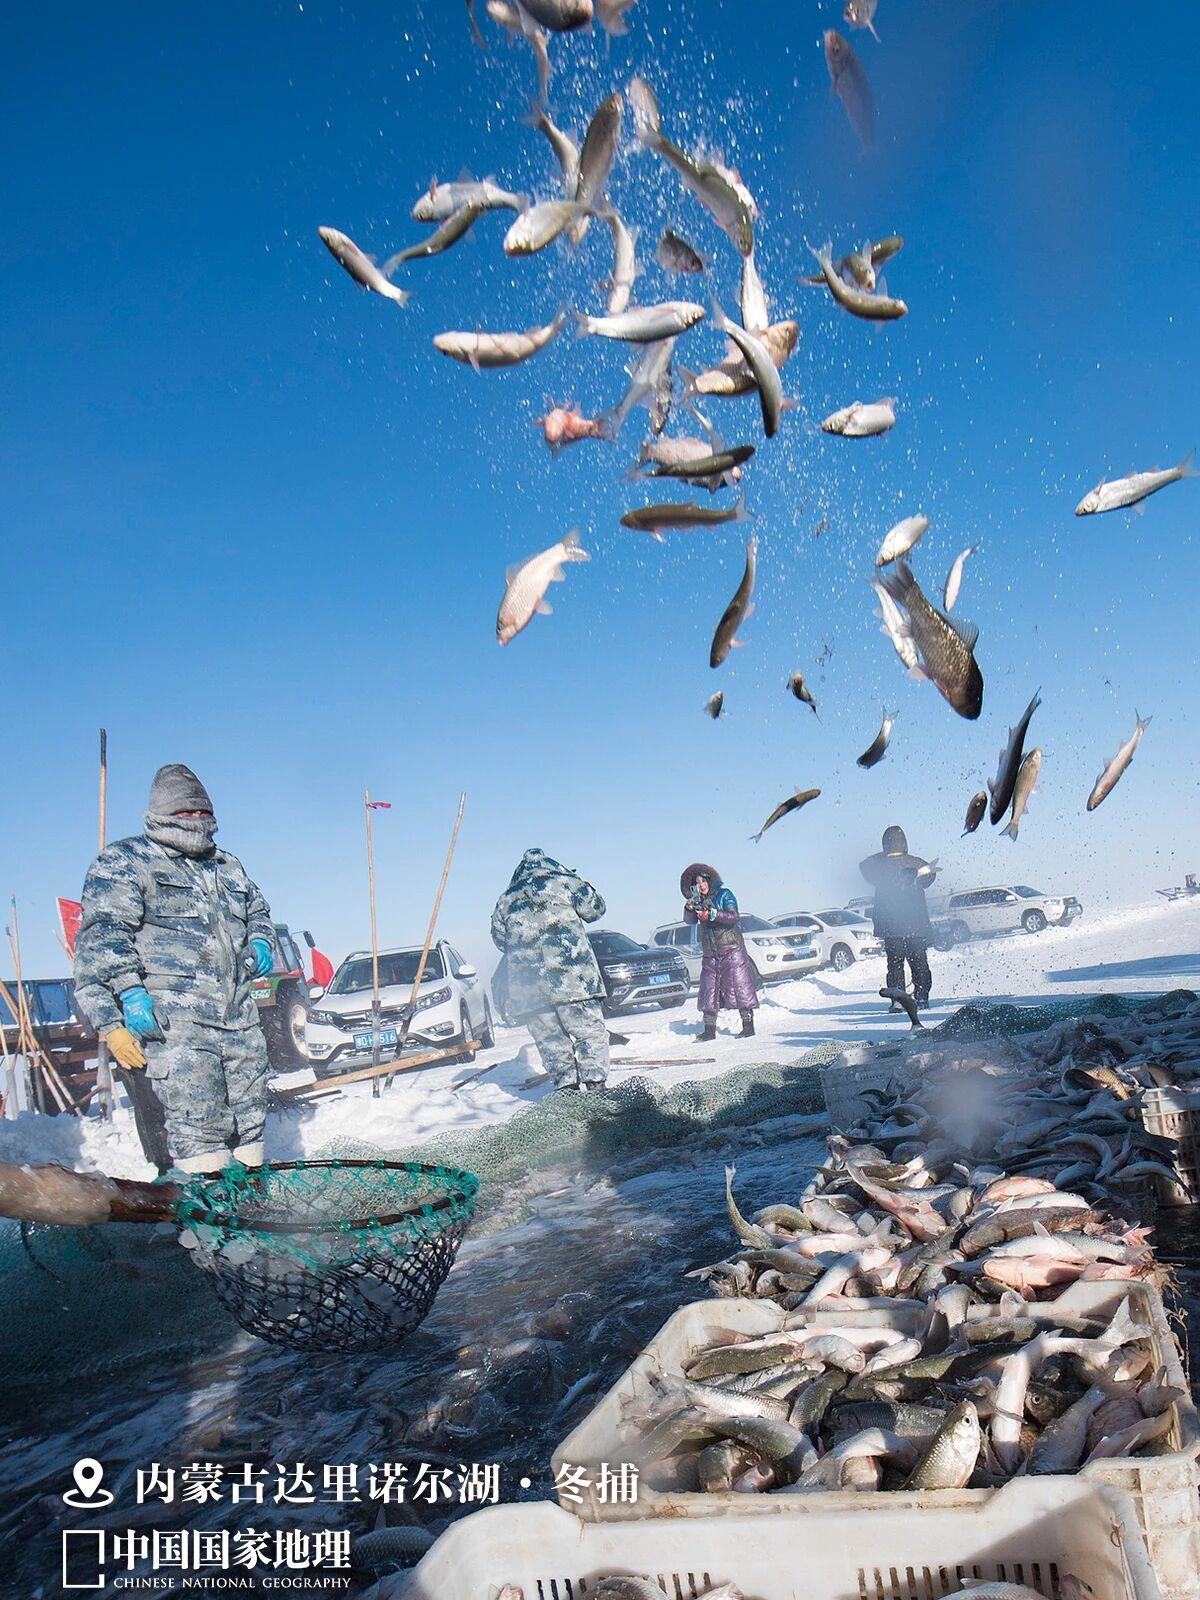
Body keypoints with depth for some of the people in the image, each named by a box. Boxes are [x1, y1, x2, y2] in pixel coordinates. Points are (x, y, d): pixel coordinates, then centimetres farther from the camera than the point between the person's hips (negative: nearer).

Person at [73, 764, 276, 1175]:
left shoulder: (227, 866, 22)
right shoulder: (123, 863, 3)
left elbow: (257, 911, 37)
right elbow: (103, 936, -7)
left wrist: (260, 942, 15)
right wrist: (127, 991, -20)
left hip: (239, 1020, 7)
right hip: (169, 1023, -7)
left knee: (248, 1123, 12)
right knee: (194, 1133, -14)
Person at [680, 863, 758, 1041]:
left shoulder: (724, 894, -3)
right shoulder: (698, 901, 11)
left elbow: (734, 917, -16)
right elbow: (690, 920, -2)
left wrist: (712, 914, -28)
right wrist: (690, 908, -23)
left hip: (731, 948, -4)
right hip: (710, 952, 4)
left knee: (740, 986, -6)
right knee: (709, 990, 1)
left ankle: (748, 1025, -2)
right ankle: (709, 1029, 5)